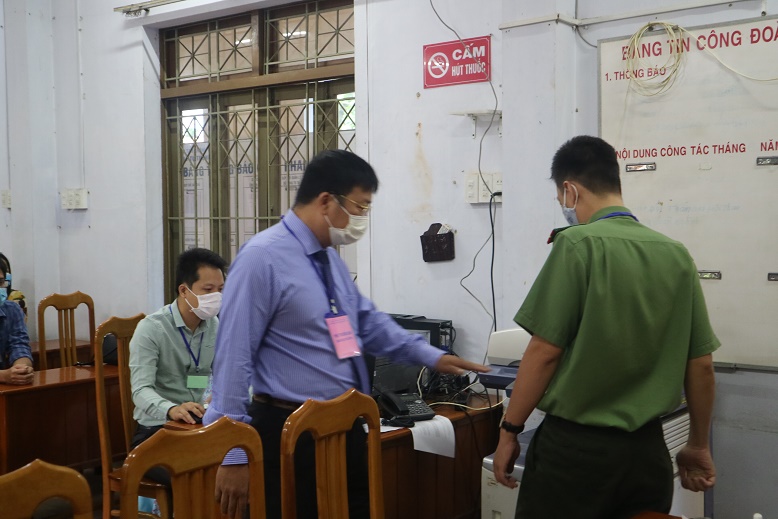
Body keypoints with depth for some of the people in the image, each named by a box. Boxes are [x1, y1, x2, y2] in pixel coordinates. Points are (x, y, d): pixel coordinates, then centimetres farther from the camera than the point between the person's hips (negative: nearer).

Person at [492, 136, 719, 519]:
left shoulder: (578, 244, -12)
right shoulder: (676, 254, 2)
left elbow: (545, 352, -14)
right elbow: (701, 364, 6)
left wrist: (509, 430, -2)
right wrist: (698, 446, 18)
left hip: (576, 445, -5)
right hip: (648, 447, 5)